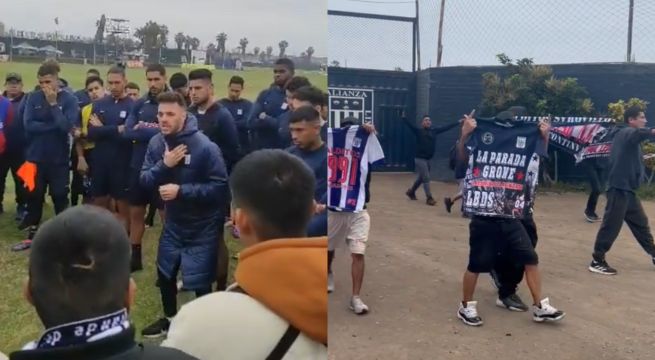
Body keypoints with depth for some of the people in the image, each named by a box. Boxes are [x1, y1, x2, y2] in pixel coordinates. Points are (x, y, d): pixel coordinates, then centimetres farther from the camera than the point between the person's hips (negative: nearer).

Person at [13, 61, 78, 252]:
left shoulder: (69, 99, -7)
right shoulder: (33, 98, 1)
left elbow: (67, 126, -20)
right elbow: (28, 125, -10)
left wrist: (53, 103, -19)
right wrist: (53, 125, -15)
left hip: (59, 159, -3)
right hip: (35, 157, 3)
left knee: (60, 198, 6)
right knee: (34, 198, 12)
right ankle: (31, 236, 26)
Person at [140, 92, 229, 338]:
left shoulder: (205, 147, -22)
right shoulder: (156, 143, -5)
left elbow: (220, 186, -23)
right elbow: (144, 181, -5)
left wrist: (181, 190, -28)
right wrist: (164, 165, -24)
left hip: (201, 227, -6)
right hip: (173, 223, 6)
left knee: (200, 282, 2)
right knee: (165, 274, 21)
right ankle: (170, 319, 46)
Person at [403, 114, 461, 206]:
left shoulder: (434, 131, 7)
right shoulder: (419, 131, -8)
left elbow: (446, 127, 10)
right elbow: (410, 125, -22)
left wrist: (458, 122, 11)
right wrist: (404, 117, -40)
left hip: (428, 159, 6)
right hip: (420, 158, -6)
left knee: (421, 178, 18)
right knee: (426, 178, -7)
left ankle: (411, 191, 38)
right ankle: (429, 198, 0)